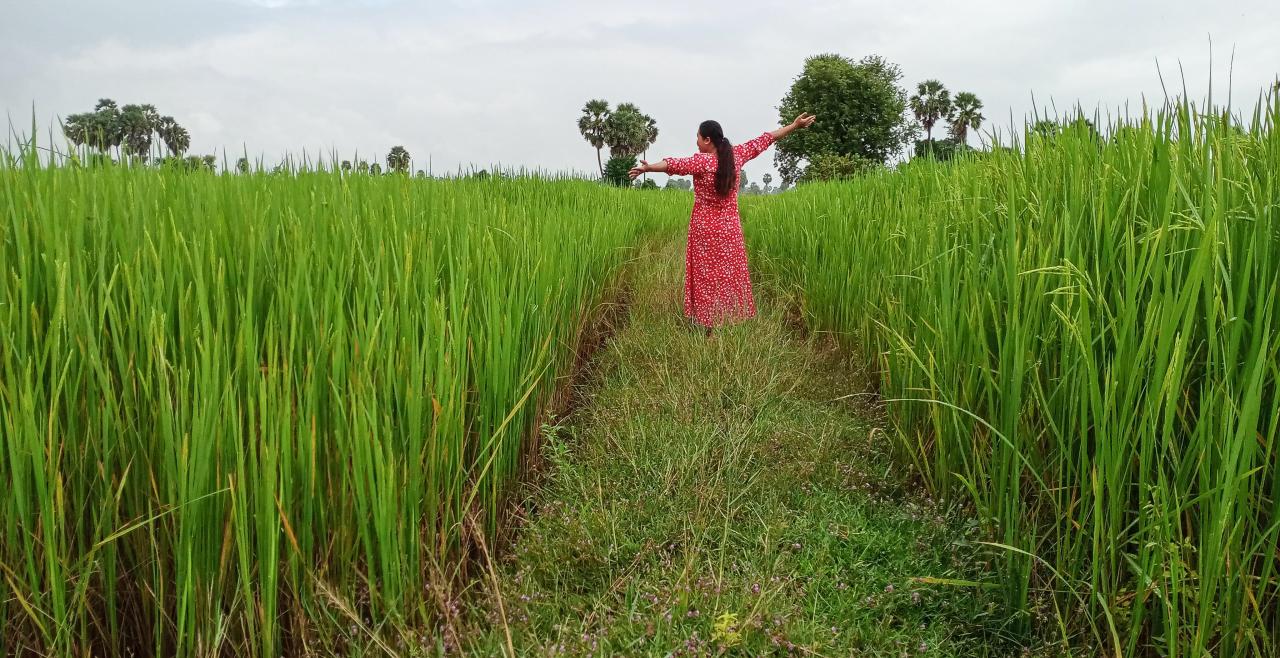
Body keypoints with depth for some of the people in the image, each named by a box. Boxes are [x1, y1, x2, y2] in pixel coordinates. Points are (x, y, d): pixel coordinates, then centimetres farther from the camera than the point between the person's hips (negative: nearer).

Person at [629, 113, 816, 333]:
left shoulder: (701, 161, -14)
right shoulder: (735, 155, 1)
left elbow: (675, 164, -29)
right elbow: (763, 140, 10)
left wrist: (648, 168, -40)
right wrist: (794, 125, 20)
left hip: (706, 231, -4)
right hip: (730, 230, 4)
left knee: (707, 279, 2)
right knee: (730, 277, 12)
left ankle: (710, 329, 4)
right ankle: (732, 320, 18)